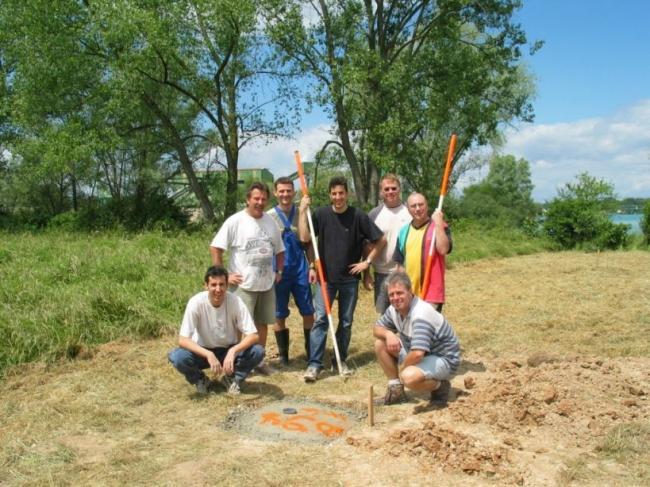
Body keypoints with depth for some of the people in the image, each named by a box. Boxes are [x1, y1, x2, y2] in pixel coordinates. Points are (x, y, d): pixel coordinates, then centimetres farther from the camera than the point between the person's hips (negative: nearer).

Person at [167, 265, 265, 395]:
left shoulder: (236, 301, -21)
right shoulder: (196, 302, -23)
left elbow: (253, 336, -21)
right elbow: (182, 340, -26)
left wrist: (233, 351, -39)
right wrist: (209, 355, -39)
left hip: (229, 350, 1)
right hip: (203, 351, 0)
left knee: (258, 352, -27)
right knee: (176, 357, -31)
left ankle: (232, 378, 1)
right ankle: (200, 380, 2)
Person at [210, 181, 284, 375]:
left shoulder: (271, 222, 7)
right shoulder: (235, 221, -11)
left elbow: (279, 250, 19)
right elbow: (215, 248, -11)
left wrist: (279, 272, 9)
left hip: (267, 284, 6)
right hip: (243, 285, -5)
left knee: (262, 323, 14)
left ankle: (259, 360, 27)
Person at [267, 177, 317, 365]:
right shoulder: (268, 217, -1)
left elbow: (308, 243, 7)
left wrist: (312, 267, -1)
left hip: (300, 270, 2)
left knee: (308, 312, 5)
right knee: (279, 315, 6)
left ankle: (311, 352, 19)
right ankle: (283, 355, 17)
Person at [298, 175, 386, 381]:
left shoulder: (358, 216, -7)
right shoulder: (321, 214, -3)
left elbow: (381, 240, -1)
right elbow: (304, 237, -13)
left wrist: (367, 261, -4)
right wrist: (302, 211, -15)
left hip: (350, 278, 0)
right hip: (326, 277, 0)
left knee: (346, 322, 10)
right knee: (320, 319, -7)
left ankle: (341, 361, 23)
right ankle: (314, 364, -4)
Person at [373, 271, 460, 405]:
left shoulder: (421, 315, -32)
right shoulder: (394, 309, -4)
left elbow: (417, 354, -39)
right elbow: (377, 328, 9)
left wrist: (401, 368, -19)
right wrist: (388, 334, -15)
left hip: (444, 360, -9)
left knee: (409, 377, -37)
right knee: (380, 343, -1)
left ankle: (440, 386, -4)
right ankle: (396, 388, 8)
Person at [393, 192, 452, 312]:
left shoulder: (439, 227, -4)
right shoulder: (404, 231, 10)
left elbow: (443, 249, -24)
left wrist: (438, 223, -20)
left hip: (432, 294, -5)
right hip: (409, 295, 6)